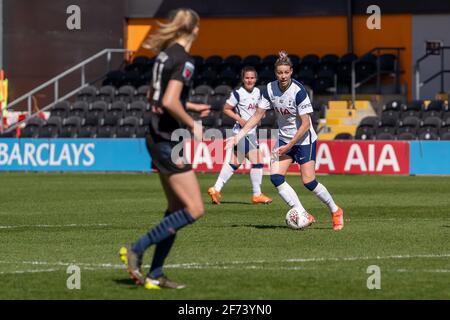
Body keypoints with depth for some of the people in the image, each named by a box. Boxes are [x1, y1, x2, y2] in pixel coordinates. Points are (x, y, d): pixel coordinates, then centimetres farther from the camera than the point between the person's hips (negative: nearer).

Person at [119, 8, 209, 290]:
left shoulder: (165, 55, 12)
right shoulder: (184, 60, -16)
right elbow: (169, 102, -26)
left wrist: (189, 108, 26)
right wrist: (192, 124, -13)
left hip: (158, 138, 10)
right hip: (169, 140, -10)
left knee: (177, 209, 13)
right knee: (195, 209, -8)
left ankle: (155, 275, 13)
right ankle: (136, 250, -9)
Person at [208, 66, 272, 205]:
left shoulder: (257, 92, 10)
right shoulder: (238, 93, -12)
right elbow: (226, 109, -7)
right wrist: (239, 119, -18)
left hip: (251, 133, 9)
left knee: (235, 162, 13)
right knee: (257, 161, -9)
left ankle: (216, 190, 18)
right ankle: (257, 194, 0)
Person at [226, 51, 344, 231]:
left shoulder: (298, 91, -22)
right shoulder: (270, 89, -6)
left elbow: (305, 124, -20)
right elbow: (257, 116, 1)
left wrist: (288, 146, -19)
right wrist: (238, 136, -6)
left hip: (304, 139, -6)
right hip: (284, 138, 6)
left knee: (309, 182, -8)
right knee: (275, 177, -12)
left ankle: (335, 211, 15)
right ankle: (303, 215, -6)